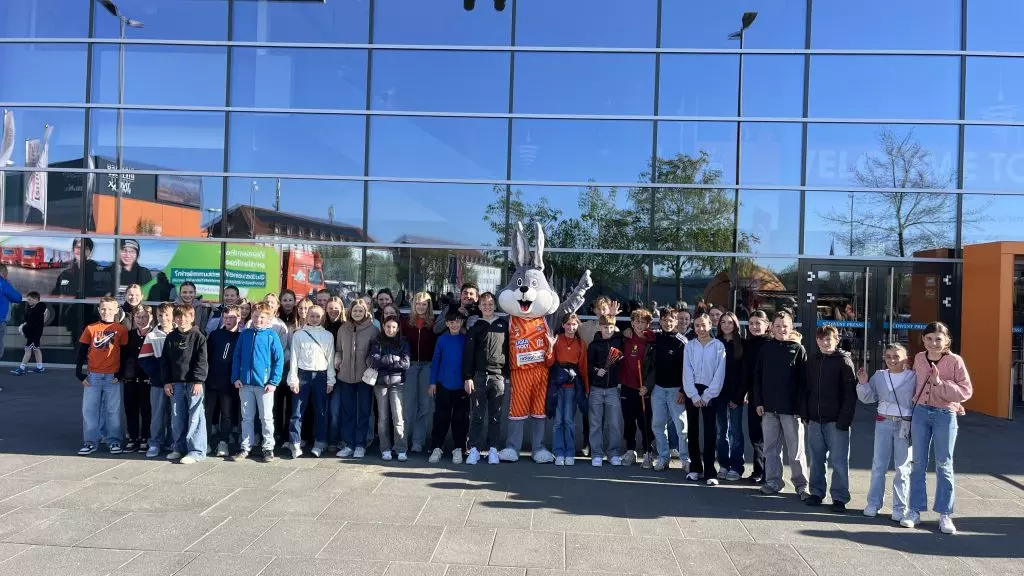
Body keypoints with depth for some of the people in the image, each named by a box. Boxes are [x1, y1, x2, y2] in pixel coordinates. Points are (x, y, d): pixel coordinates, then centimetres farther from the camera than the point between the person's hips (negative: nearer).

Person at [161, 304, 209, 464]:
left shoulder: (198, 337, -4)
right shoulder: (170, 338, 11)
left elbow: (201, 361, -8)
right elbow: (164, 361, 12)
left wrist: (198, 381, -15)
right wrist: (166, 381, 5)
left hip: (193, 383, -5)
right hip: (176, 383, 5)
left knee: (195, 417, -4)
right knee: (177, 417, 11)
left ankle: (196, 451, 1)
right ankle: (179, 448, 23)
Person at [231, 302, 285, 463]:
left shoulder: (271, 335, -5)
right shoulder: (245, 334, 5)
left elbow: (279, 359, -6)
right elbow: (236, 356, 9)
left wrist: (274, 382, -11)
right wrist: (236, 377, 0)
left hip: (264, 384, -3)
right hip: (245, 383, 3)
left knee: (266, 418, 5)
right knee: (247, 418, 13)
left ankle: (268, 448, 15)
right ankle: (245, 448, 23)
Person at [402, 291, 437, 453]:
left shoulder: (434, 324, 3)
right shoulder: (407, 322, 7)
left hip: (427, 366, 0)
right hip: (410, 365, 1)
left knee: (424, 404, 2)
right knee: (408, 403, -1)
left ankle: (418, 440, 9)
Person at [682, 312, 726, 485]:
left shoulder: (719, 346, -2)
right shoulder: (689, 346, 5)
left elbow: (719, 374, -6)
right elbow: (687, 373, 0)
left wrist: (706, 396, -11)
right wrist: (694, 396, -9)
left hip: (710, 394, -3)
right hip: (692, 393, 3)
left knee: (710, 432, -2)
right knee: (692, 431, 7)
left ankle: (710, 472, 1)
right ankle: (695, 468, 16)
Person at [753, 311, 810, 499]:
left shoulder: (798, 349, -1)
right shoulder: (766, 348, 9)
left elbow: (804, 379, -5)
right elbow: (758, 376, 10)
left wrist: (801, 405, -12)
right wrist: (758, 402, 4)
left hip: (791, 408, -3)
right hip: (769, 407, 4)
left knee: (796, 450, 3)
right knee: (771, 448, 9)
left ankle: (801, 484, 14)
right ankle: (772, 482, 19)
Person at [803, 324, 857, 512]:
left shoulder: (844, 361, -4)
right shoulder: (812, 361, 11)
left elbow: (850, 392, -10)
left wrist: (845, 418, -16)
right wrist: (806, 413, 6)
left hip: (836, 420, -5)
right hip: (815, 419, 5)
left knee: (839, 461, 0)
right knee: (816, 459, 11)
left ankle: (839, 498, 9)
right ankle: (816, 492, 22)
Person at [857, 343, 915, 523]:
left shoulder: (913, 377, -5)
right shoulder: (879, 376, 6)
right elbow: (868, 398, 7)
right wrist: (863, 383, -7)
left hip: (905, 425, -3)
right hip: (883, 422, 3)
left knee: (902, 468, 5)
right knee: (878, 465, 8)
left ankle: (900, 508, 14)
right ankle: (873, 503, 18)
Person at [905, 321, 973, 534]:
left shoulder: (955, 361, -9)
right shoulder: (919, 358, 3)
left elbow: (966, 391, -12)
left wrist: (940, 383, -21)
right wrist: (916, 401, 10)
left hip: (945, 415, -3)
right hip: (921, 413, 3)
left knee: (944, 466, 6)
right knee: (918, 463, 8)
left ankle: (944, 515, 16)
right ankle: (915, 510, 17)